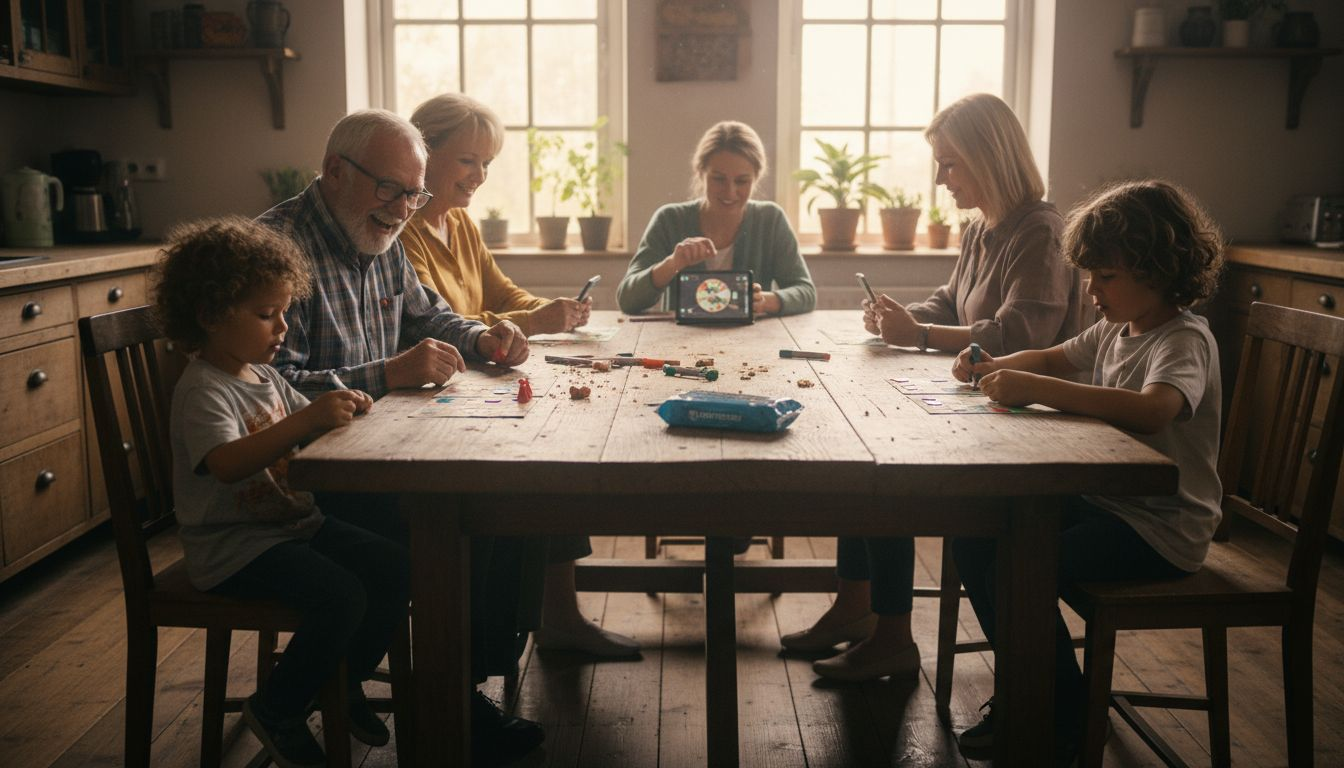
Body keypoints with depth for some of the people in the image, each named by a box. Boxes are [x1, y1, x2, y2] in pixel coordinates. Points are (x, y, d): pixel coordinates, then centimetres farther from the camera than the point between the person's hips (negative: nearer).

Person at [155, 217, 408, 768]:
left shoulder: (265, 376, 12)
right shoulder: (202, 390, -17)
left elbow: (308, 437, 17)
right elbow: (227, 463, -35)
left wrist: (339, 411, -6)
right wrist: (308, 418, -45)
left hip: (294, 523, 9)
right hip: (232, 543, -9)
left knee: (394, 566, -5)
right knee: (340, 595, -27)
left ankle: (345, 683, 16)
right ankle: (276, 711, -1)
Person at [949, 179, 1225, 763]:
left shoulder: (1183, 340, -18)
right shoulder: (1117, 328, 9)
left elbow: (1152, 409, -40)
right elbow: (1058, 358, 27)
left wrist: (1035, 388, -41)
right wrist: (997, 368, 6)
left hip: (1161, 528, -9)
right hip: (1103, 498, 9)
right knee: (975, 538, 0)